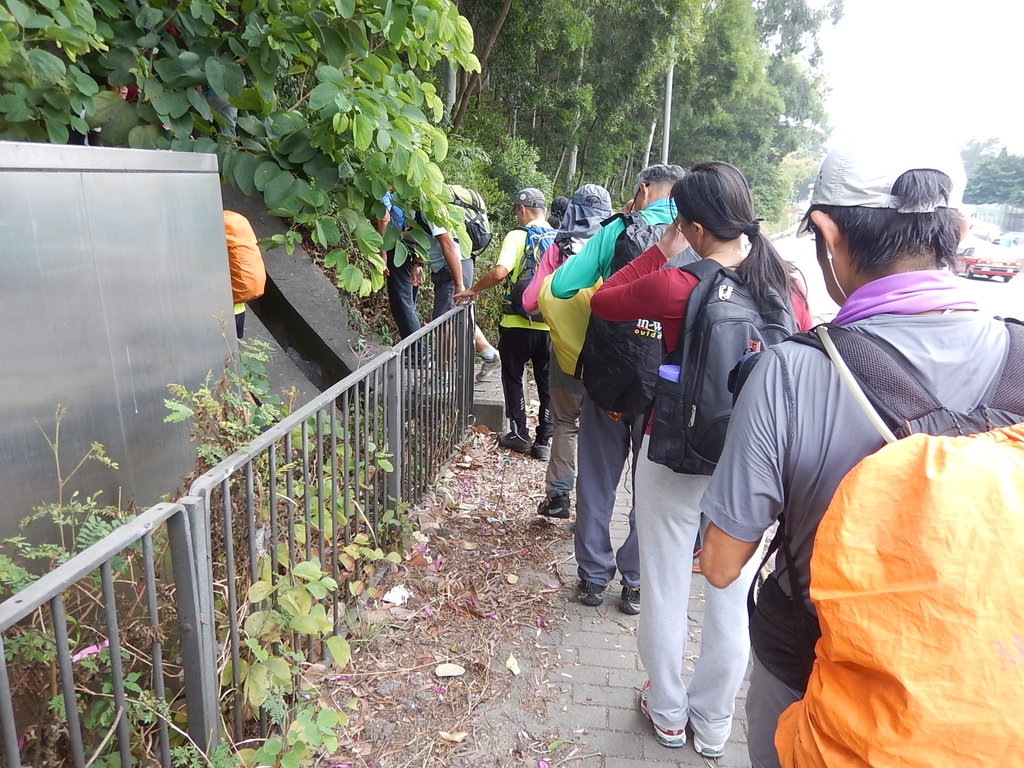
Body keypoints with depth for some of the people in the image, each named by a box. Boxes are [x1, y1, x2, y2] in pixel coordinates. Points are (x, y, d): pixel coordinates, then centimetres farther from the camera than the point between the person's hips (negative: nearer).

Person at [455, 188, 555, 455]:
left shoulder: (518, 236, -9)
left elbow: (500, 272, -23)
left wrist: (472, 290, -10)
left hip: (518, 323, -3)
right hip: (551, 325, 4)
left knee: (513, 378, 14)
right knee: (547, 383, 12)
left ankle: (519, 435, 17)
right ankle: (544, 440, 15)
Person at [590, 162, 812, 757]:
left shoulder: (678, 286, -19)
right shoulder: (784, 284, -5)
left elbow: (602, 301, -4)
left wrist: (662, 252, -1)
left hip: (675, 456, -4)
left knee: (667, 590, 16)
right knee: (732, 598, 17)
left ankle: (669, 715, 36)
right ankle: (713, 725, 36)